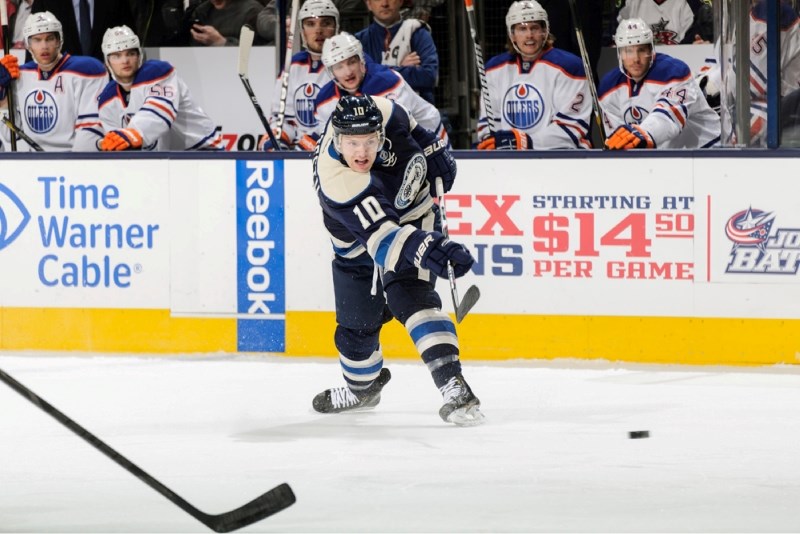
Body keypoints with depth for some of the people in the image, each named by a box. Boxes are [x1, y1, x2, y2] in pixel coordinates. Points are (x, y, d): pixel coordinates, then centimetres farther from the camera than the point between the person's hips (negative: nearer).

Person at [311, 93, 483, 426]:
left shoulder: (381, 113, -27)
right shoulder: (336, 184, -39)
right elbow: (380, 235, -48)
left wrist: (432, 149, 0)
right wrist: (426, 249, -62)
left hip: (415, 218, 1)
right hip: (359, 245, -1)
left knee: (410, 299, -21)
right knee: (356, 325, 7)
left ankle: (454, 387, -30)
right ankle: (362, 387, 39)